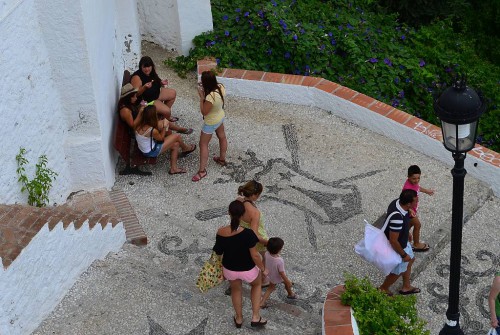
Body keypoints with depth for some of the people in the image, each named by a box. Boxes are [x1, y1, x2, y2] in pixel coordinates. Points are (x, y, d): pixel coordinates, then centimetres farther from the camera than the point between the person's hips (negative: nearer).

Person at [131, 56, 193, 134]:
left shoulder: (152, 73, -5)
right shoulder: (137, 77, -29)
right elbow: (136, 93, -32)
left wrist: (161, 83, -10)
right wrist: (144, 87, -46)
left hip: (155, 93, 9)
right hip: (145, 100, -9)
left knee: (173, 93, 14)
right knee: (166, 111, -20)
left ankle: (166, 115, 21)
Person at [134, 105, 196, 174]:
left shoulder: (140, 124, -14)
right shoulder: (152, 131, -34)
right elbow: (161, 138, -12)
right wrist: (165, 126, -7)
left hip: (144, 149, 8)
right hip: (151, 152, -8)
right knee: (177, 136, 0)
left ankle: (173, 168, 32)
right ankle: (185, 148, 35)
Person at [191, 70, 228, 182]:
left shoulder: (210, 97, -41)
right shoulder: (221, 87, -18)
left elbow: (204, 112, -27)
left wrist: (201, 96, -25)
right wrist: (205, 92, -8)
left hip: (211, 123, -8)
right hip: (220, 117, 8)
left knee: (203, 144, 8)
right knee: (222, 137, 29)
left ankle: (202, 171, 16)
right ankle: (222, 159, 52)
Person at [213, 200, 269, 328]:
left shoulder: (221, 232, -22)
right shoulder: (248, 233, -32)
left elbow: (218, 252, -5)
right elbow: (254, 256, -23)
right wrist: (263, 269, -5)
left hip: (229, 269, 3)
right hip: (247, 270, -2)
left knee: (236, 289, 34)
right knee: (256, 284, 32)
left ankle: (239, 319, 52)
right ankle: (255, 317, 31)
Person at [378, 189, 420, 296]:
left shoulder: (397, 202, -16)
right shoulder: (397, 218, -43)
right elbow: (393, 241, -34)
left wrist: (407, 232, 21)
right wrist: (403, 255, -20)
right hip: (396, 248, -9)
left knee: (410, 260, 29)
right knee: (398, 271, 17)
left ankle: (406, 287, 49)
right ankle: (383, 288, 43)